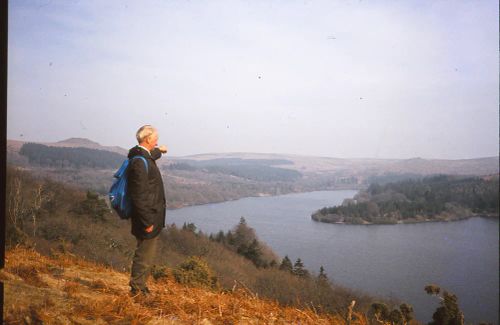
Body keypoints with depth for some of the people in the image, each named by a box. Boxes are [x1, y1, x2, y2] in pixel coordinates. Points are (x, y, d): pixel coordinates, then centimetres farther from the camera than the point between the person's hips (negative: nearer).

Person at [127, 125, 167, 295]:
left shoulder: (144, 156, 8)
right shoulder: (140, 162, -23)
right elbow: (139, 196, -25)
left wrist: (158, 151, 52)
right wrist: (147, 222, -23)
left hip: (151, 217, 10)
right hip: (147, 218, -10)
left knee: (145, 255, 20)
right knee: (144, 257, 2)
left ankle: (140, 288, 32)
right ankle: (137, 291, 15)